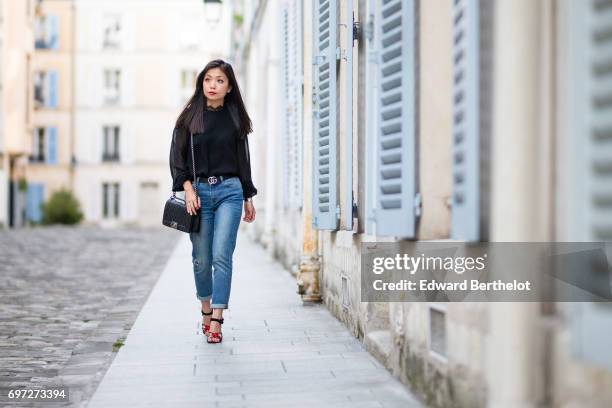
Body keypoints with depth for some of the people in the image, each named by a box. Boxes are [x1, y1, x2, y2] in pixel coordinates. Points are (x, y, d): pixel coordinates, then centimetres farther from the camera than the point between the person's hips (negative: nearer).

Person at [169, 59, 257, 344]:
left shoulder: (235, 117, 8)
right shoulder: (189, 117, 4)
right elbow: (177, 157, 2)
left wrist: (248, 197, 15)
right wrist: (188, 188, -10)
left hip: (229, 191, 0)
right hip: (199, 191, 0)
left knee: (222, 256, -12)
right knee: (201, 259, 6)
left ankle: (217, 321, -13)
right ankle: (206, 311, 27)